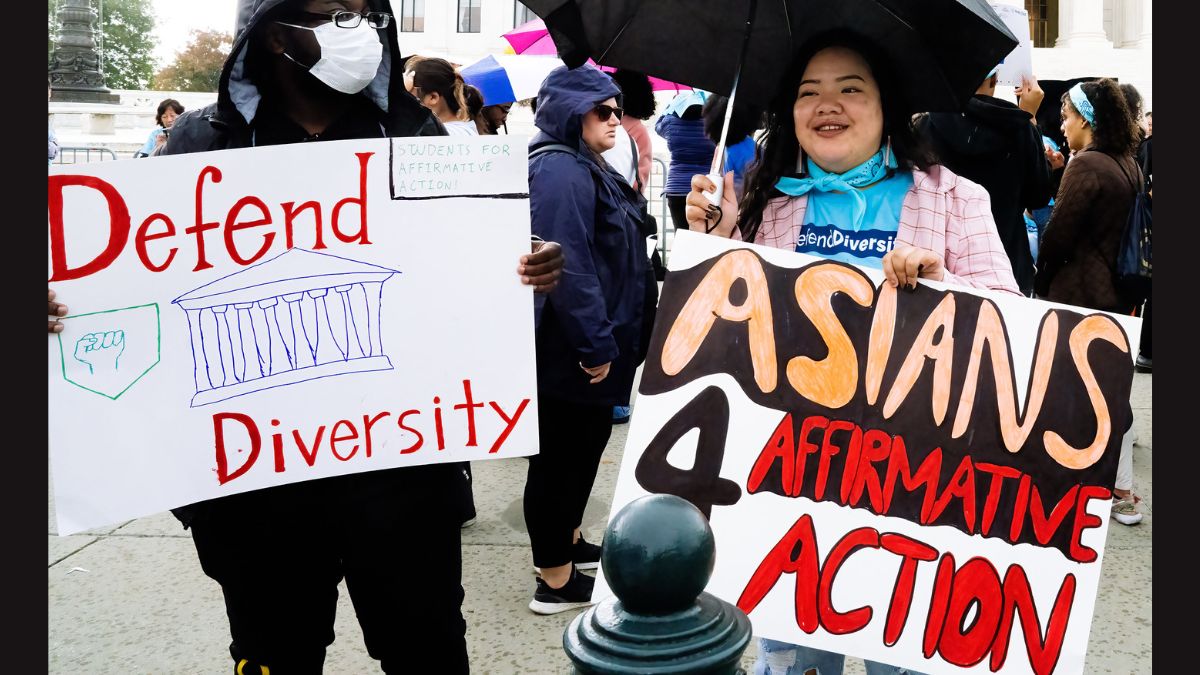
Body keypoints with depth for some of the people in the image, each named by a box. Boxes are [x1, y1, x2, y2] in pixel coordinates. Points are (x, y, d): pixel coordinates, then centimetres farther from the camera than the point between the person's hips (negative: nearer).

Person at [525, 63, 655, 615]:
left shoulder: (583, 167, 16)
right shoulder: (561, 171, -19)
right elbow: (568, 265, -29)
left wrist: (606, 339, 25)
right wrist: (595, 344, -26)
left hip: (583, 348, 11)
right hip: (571, 355, -11)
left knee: (581, 449, 22)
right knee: (562, 456, 0)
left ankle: (568, 542, 40)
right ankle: (556, 581, 12)